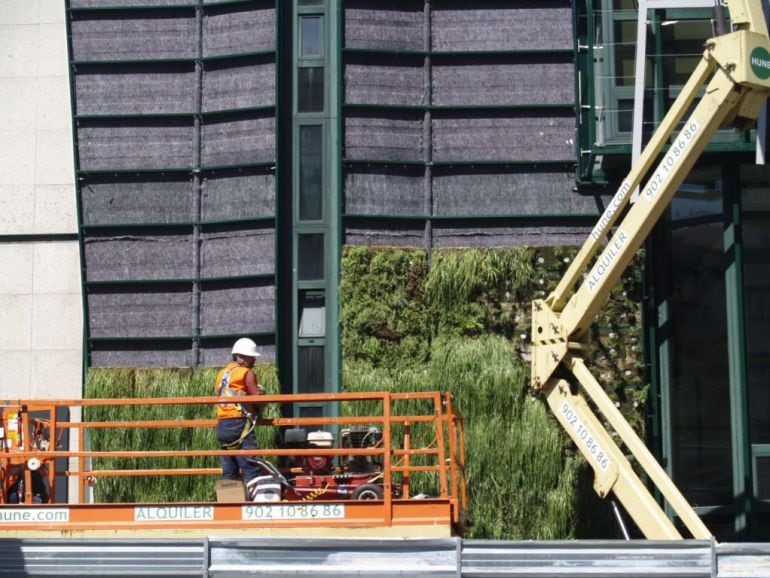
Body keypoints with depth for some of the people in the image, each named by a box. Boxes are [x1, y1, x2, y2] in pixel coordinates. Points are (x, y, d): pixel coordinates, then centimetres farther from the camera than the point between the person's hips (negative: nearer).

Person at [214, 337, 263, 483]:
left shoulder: (222, 373, 19)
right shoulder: (246, 373, -4)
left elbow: (219, 396, 15)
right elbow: (257, 398, -9)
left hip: (222, 425, 8)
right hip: (239, 424, -8)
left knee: (229, 471, 9)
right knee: (251, 468, -10)